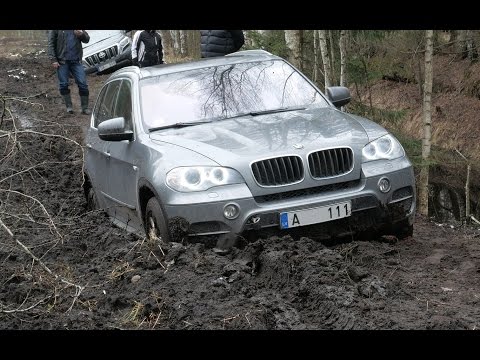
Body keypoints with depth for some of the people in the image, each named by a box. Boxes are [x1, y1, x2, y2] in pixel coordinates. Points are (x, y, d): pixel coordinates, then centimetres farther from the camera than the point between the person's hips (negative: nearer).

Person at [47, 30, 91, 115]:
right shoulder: (55, 30, -1)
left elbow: (87, 39, 10)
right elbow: (51, 44, -2)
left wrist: (82, 34, -13)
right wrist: (53, 60, -10)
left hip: (76, 60, 2)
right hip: (62, 61, -2)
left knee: (83, 84, -4)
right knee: (63, 85, 2)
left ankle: (85, 108, 5)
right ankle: (69, 106, 16)